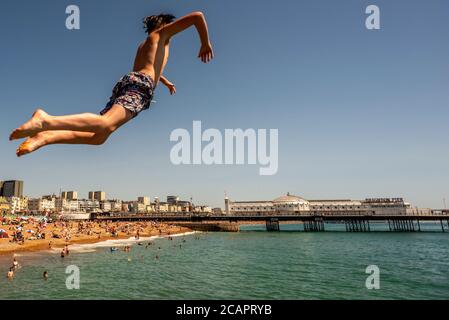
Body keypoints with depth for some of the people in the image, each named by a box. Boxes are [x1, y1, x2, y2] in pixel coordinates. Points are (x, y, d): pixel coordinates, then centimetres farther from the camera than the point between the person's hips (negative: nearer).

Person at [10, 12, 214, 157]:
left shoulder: (144, 46, 41)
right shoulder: (163, 32, 20)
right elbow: (197, 16, 11)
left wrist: (166, 82, 73)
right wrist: (205, 44, 21)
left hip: (125, 83, 9)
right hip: (140, 85, -8)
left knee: (98, 136, 0)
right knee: (106, 124, -31)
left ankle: (45, 136, -18)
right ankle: (46, 121, -49)